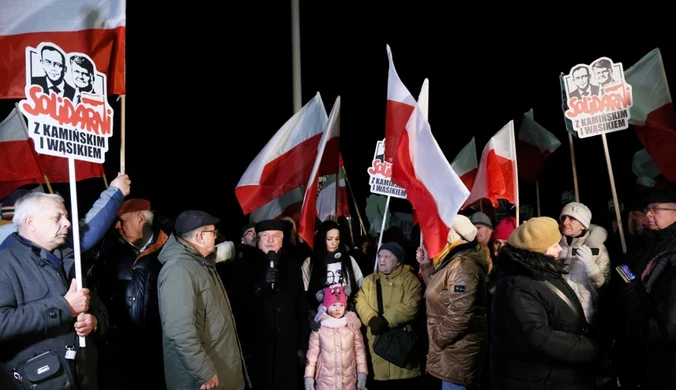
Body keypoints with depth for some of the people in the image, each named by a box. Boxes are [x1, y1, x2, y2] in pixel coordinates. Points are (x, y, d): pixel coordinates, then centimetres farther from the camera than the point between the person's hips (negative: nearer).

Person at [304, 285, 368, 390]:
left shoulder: (352, 326, -1)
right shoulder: (319, 328, -4)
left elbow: (359, 350, 4)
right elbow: (312, 352, -1)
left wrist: (362, 373, 1)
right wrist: (309, 376, -2)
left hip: (348, 380, 1)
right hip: (325, 380, -1)